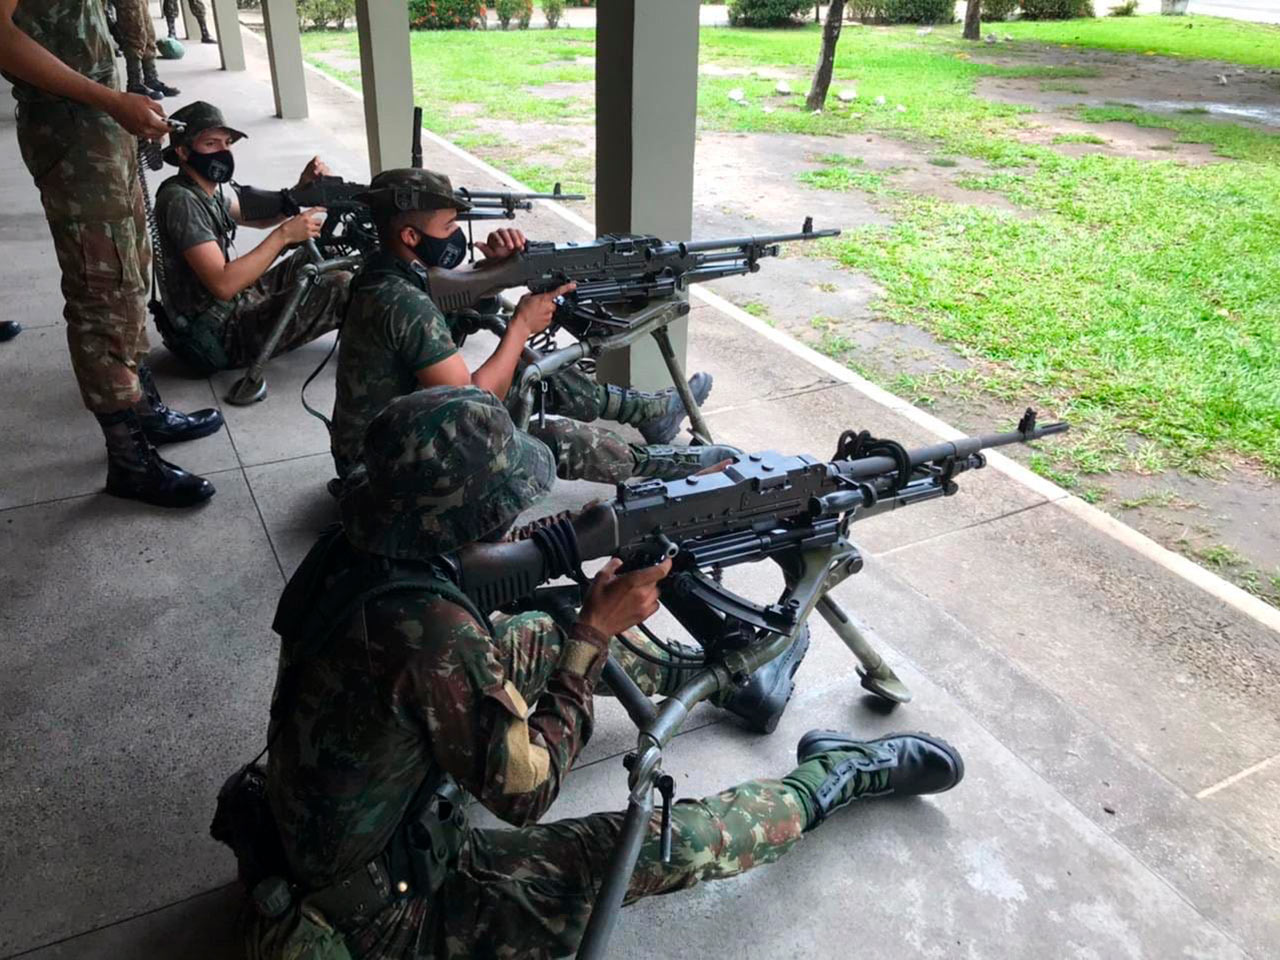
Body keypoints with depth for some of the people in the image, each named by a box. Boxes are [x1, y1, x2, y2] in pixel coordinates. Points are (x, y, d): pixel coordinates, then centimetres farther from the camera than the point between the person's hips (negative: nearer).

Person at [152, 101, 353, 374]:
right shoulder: (181, 201, -22)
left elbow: (260, 216, 17)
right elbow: (223, 284, -31)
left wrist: (302, 188, -2)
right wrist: (284, 234, -29)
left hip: (238, 301, 10)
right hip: (223, 336, -10)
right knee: (341, 287, -15)